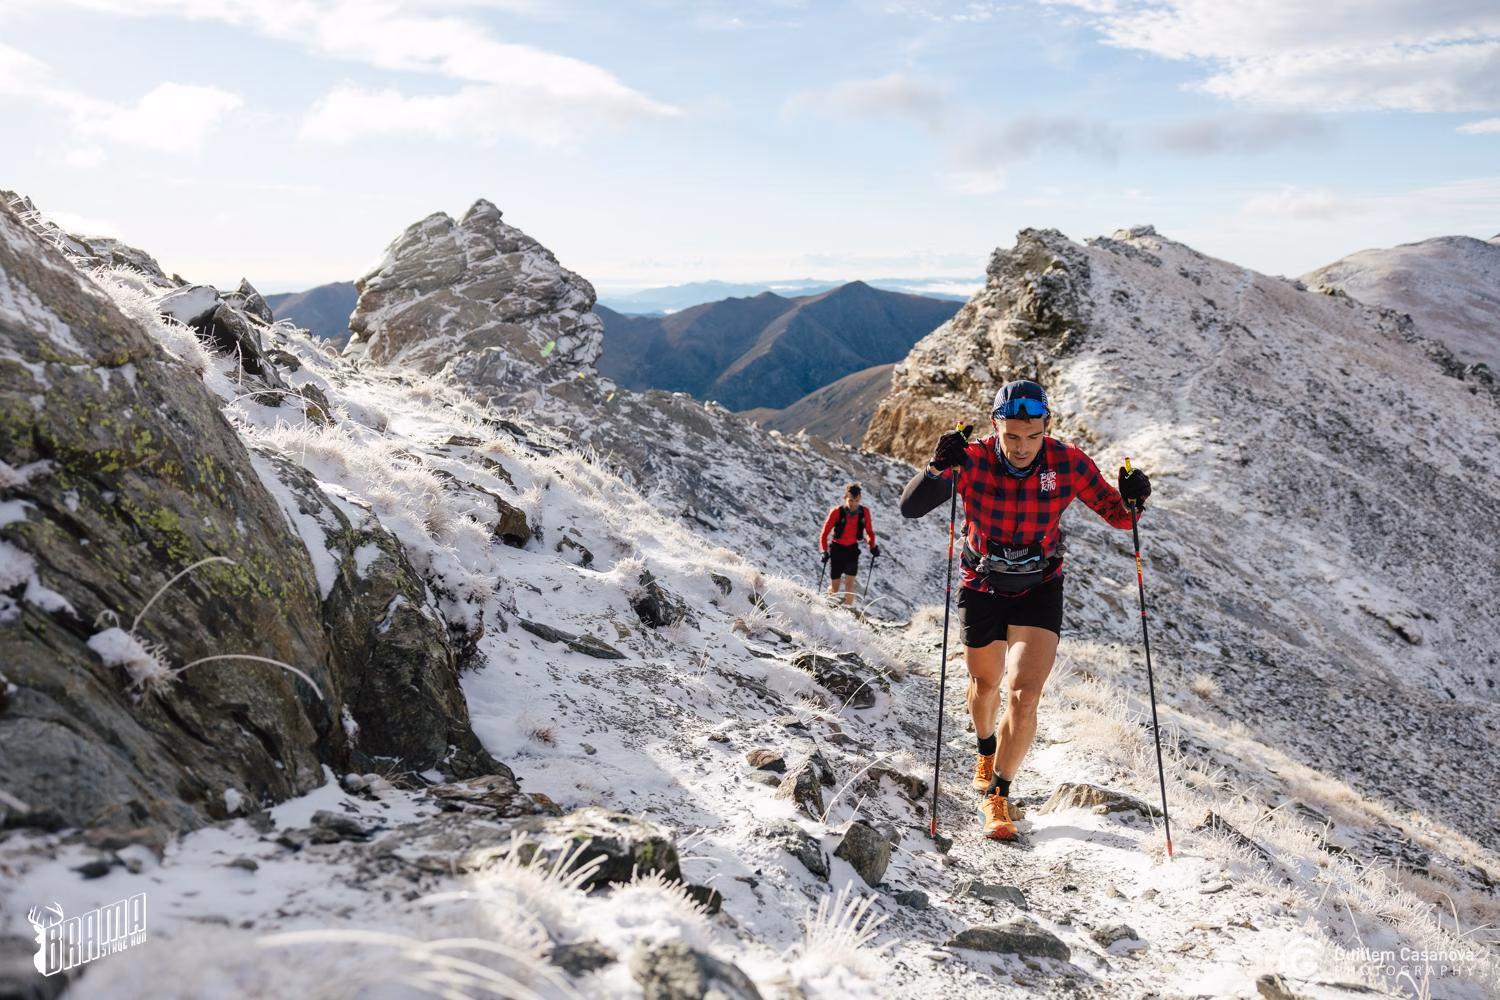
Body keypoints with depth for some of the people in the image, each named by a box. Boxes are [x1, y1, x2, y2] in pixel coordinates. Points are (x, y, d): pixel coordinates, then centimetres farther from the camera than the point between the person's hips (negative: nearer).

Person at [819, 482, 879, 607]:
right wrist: (824, 551, -19)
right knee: (834, 586, 5)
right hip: (837, 549, -2)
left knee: (849, 582, -11)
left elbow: (869, 532, 7)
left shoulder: (864, 512, -10)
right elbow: (824, 533, -11)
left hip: (852, 550, 2)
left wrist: (873, 546, -5)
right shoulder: (836, 512, -18)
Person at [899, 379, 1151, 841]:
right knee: (985, 685, 21)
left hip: (1039, 590, -1)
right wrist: (937, 468, -45)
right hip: (981, 588, 1)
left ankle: (997, 794, 5)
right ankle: (987, 750, 54)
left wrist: (1132, 497, -31)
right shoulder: (972, 459, -22)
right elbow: (910, 507, -27)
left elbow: (1118, 515, -8)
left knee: (1024, 696, -15)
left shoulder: (1068, 463, -19)